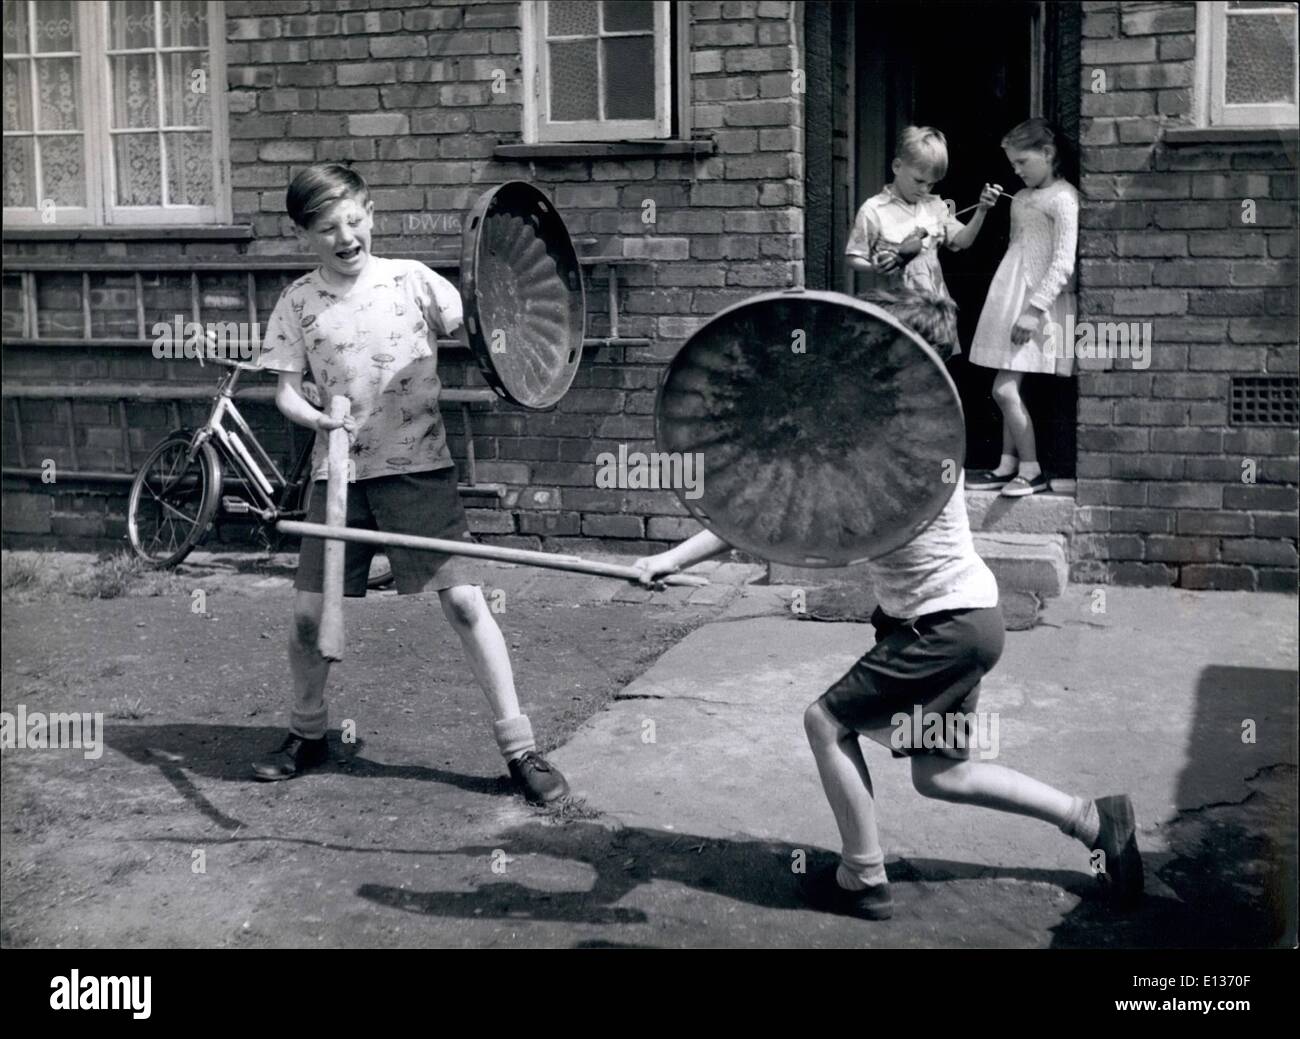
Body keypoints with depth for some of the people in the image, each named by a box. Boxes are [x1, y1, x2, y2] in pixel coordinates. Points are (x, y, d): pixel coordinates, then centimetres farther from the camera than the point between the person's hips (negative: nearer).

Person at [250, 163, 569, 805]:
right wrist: (314, 417, -16)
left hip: (418, 467, -2)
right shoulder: (299, 302, 5)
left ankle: (519, 747, 0)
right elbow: (285, 389, 5)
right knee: (308, 612, 3)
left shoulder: (412, 280, 1)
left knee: (464, 601, -9)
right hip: (339, 471, 2)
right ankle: (308, 734, 29)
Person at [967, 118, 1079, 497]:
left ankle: (1031, 470, -2)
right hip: (1009, 301, 8)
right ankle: (1008, 466, 16)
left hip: (1036, 305, -8)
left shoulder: (1062, 198, -11)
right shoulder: (1021, 198, 16)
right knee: (1006, 390, 9)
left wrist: (1035, 308, -20)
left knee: (1005, 389, -11)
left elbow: (1064, 263, -17)